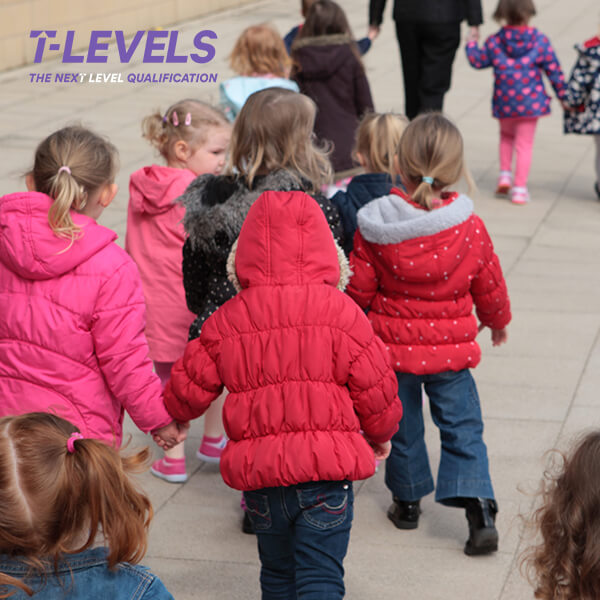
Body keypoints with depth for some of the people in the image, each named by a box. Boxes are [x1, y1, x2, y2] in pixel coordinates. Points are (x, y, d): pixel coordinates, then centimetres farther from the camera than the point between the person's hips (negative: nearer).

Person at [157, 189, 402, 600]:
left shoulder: (227, 320, 2)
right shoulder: (341, 312, -6)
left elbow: (190, 385, 10)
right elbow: (375, 387, -2)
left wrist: (174, 416, 34)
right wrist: (381, 434, 19)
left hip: (259, 471, 3)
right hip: (325, 470, -3)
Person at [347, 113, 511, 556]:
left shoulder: (374, 227, -14)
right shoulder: (470, 227, -12)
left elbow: (358, 287, -7)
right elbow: (489, 286, 1)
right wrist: (498, 321, 21)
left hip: (393, 345, 0)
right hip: (451, 347, 0)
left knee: (402, 426, 18)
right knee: (462, 427, 8)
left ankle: (407, 502, 32)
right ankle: (480, 511, -3)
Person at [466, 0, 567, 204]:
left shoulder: (494, 42, -5)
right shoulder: (540, 41, -7)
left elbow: (477, 61, 7)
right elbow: (554, 70, -2)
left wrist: (471, 44, 26)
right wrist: (562, 94, 9)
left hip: (504, 104, 2)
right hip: (530, 103, -2)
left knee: (506, 136, 27)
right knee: (524, 144, 4)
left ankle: (505, 174, 13)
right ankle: (520, 188, 2)